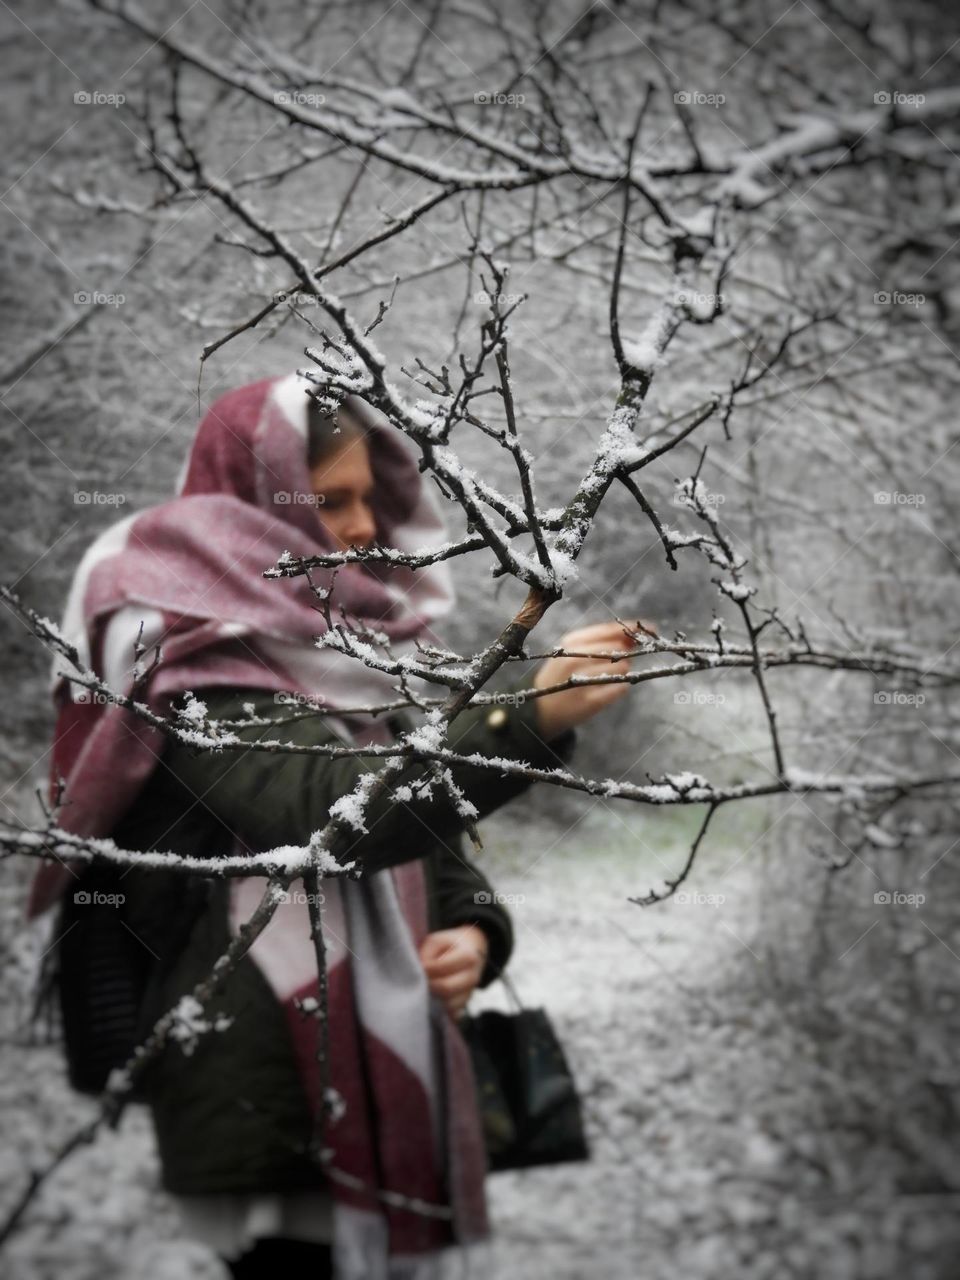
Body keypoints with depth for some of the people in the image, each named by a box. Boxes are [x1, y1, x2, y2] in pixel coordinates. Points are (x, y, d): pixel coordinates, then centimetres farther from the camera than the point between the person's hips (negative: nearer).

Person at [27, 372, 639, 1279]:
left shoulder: (359, 647, 13)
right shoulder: (190, 660, -10)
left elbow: (434, 831, 18)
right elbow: (334, 813, -27)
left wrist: (473, 931, -4)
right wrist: (530, 718, -34)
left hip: (391, 1070, 7)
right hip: (268, 1095, -7)